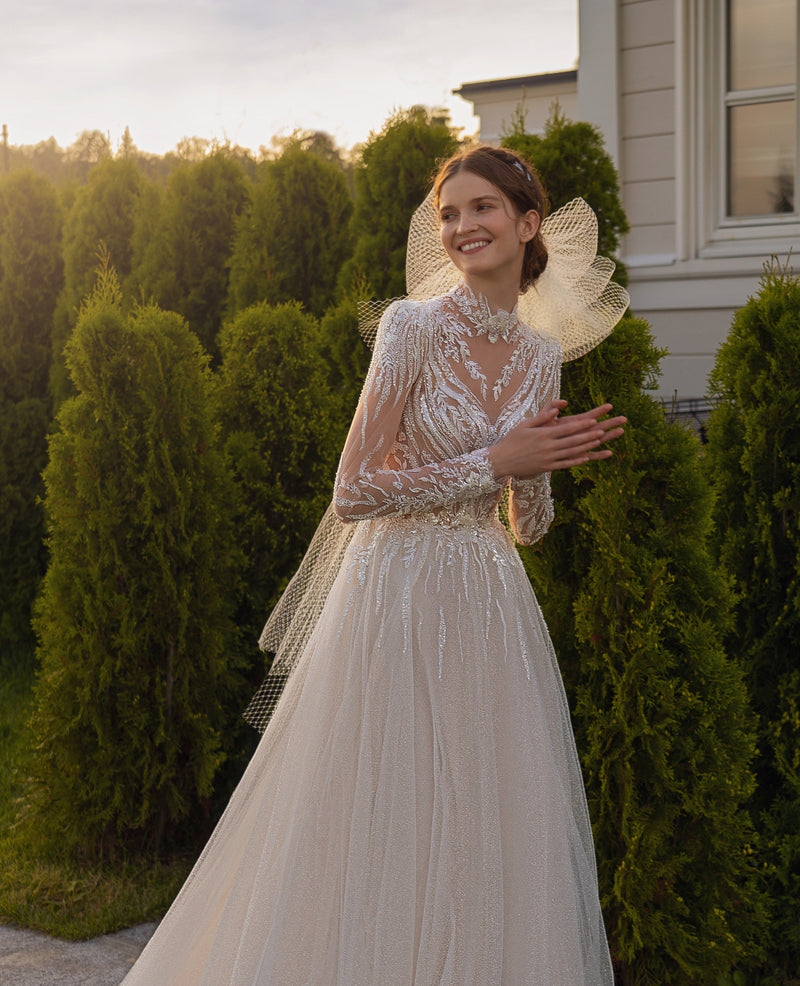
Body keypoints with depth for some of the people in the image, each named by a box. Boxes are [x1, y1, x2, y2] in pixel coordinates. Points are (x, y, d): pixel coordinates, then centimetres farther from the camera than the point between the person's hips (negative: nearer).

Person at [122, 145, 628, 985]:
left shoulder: (543, 357, 8)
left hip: (490, 612, 5)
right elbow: (354, 492, -13)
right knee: (380, 832, 2)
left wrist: (544, 462, -7)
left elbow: (529, 525, 14)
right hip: (400, 601, -5)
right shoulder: (414, 326, -8)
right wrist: (494, 461, -13)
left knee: (480, 841, 10)